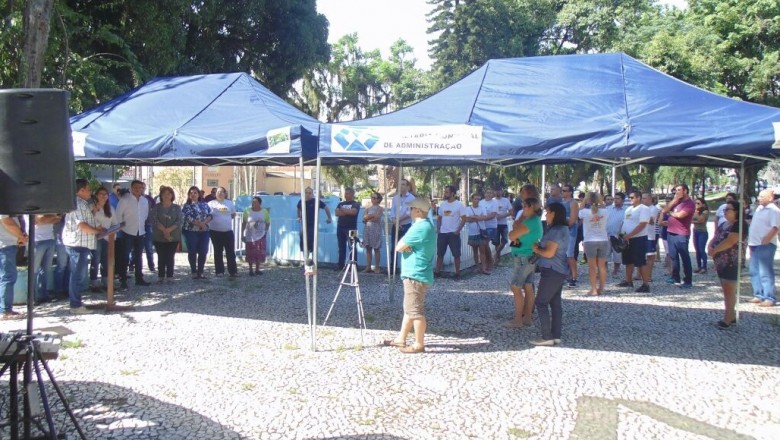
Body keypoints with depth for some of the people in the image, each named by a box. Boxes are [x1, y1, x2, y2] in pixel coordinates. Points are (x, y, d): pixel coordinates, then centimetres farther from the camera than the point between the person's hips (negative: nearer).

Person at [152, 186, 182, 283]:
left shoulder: (177, 207, 6)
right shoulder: (156, 207, 5)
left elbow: (179, 221, -5)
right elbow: (154, 220, -7)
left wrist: (169, 229, -19)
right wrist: (164, 230, -19)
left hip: (173, 237, 0)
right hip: (159, 237, 0)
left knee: (171, 257, 1)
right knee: (161, 257, 3)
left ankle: (170, 276, 7)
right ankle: (161, 277, 9)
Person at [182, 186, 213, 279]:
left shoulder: (204, 204, 13)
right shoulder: (186, 206, 1)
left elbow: (210, 215, 5)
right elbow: (188, 217, -12)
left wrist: (204, 222, -14)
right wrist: (200, 224, -16)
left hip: (204, 231, 3)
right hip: (191, 231, -3)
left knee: (203, 252, 0)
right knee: (192, 252, 1)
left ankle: (200, 272, 11)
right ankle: (194, 272, 10)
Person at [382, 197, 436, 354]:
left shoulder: (420, 227, -20)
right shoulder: (426, 225, 14)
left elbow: (398, 247, -17)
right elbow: (405, 244, 16)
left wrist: (404, 244, 1)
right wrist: (406, 245, -4)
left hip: (415, 275, -11)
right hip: (414, 274, 11)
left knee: (415, 311, -3)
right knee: (409, 309, 16)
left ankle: (419, 344, 4)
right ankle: (401, 339, 25)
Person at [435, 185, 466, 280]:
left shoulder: (459, 205, -7)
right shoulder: (442, 204, 7)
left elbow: (464, 219, -7)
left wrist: (458, 230, -13)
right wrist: (438, 229, 2)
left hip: (453, 233, -4)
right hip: (442, 233, 5)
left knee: (456, 254, 2)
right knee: (440, 253, 9)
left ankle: (457, 273, 10)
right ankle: (437, 271, 17)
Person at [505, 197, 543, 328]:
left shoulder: (529, 223, -21)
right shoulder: (536, 220, 12)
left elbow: (511, 235, -18)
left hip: (524, 259, -10)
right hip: (530, 258, 10)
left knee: (516, 288, -6)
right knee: (528, 288, 11)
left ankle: (518, 320, -3)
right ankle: (527, 317, 16)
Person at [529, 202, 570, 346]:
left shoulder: (555, 231, -18)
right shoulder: (563, 229, 15)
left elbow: (549, 253, -21)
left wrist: (537, 249, -4)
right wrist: (540, 247, 6)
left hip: (551, 271, -10)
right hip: (559, 271, 10)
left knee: (541, 302, -5)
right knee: (555, 302, 11)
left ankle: (547, 337, -5)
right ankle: (556, 336, 13)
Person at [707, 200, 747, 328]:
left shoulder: (739, 225, -12)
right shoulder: (723, 224, 16)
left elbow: (729, 242, -23)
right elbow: (714, 239, 16)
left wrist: (714, 250, -13)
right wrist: (710, 248, -5)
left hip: (731, 263, -9)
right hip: (721, 263, 9)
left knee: (729, 291, -5)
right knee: (726, 291, 14)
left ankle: (727, 319, 0)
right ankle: (732, 316, 23)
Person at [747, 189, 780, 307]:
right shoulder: (759, 208, 17)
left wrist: (765, 241, -23)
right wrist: (751, 242, 18)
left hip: (766, 245, -9)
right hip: (755, 244, 9)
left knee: (765, 273, -9)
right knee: (755, 272, 12)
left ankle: (769, 298, -6)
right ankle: (759, 295, 20)